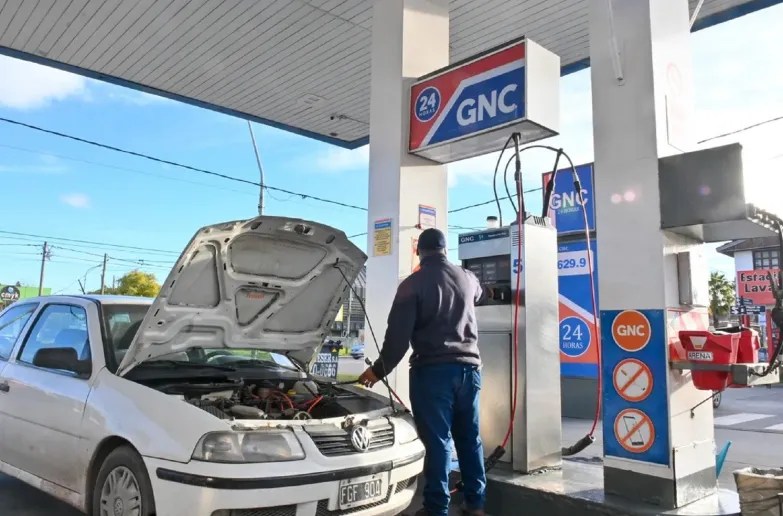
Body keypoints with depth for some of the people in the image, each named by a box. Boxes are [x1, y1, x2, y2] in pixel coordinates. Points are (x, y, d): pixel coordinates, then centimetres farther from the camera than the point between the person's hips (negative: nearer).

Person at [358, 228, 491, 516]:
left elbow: (398, 334, -10)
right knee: (469, 437, 13)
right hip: (468, 366, 5)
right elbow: (481, 296, 36)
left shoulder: (412, 284, -5)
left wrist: (379, 370, -2)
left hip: (432, 369, -5)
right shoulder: (467, 279, 11)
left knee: (437, 441, 0)